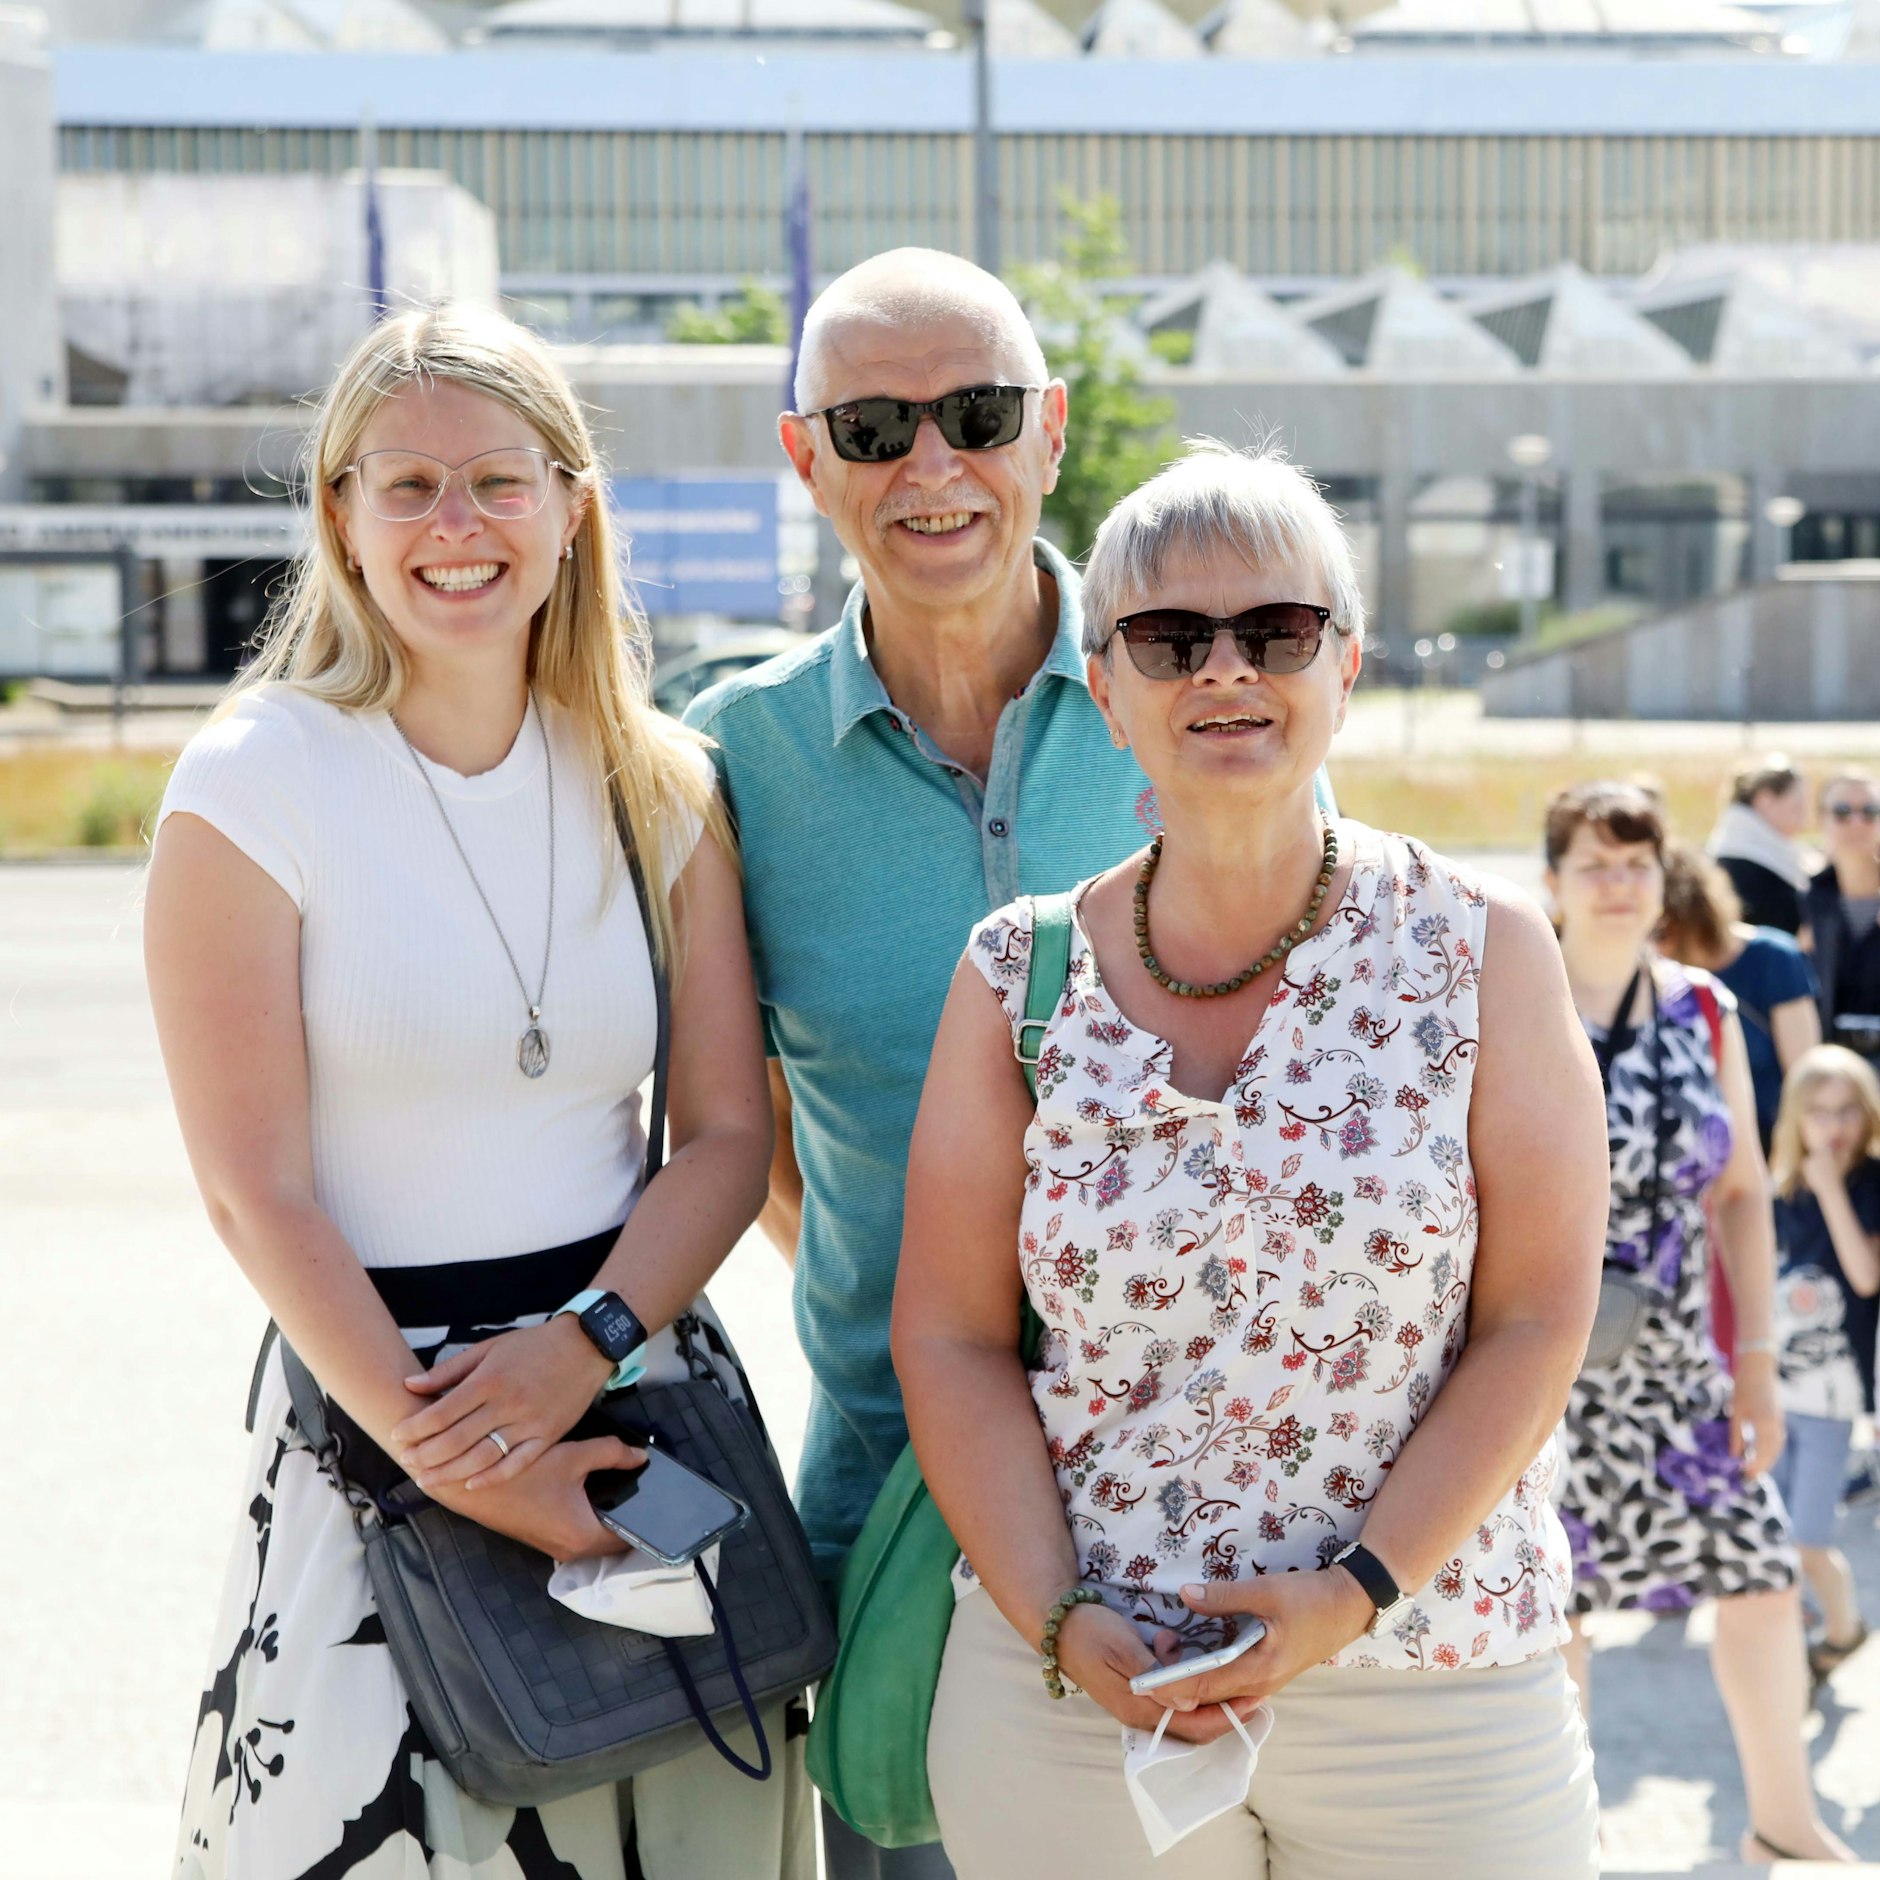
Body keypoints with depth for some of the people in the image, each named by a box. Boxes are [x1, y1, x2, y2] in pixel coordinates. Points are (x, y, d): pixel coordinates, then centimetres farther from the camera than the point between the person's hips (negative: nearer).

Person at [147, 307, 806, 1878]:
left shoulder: (660, 784, 3)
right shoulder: (252, 787, -7)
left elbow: (730, 1135, 3)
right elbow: (257, 1191, -10)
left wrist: (579, 1346, -14)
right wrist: (443, 1453, -14)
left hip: (635, 1355, 4)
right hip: (367, 1385, -3)